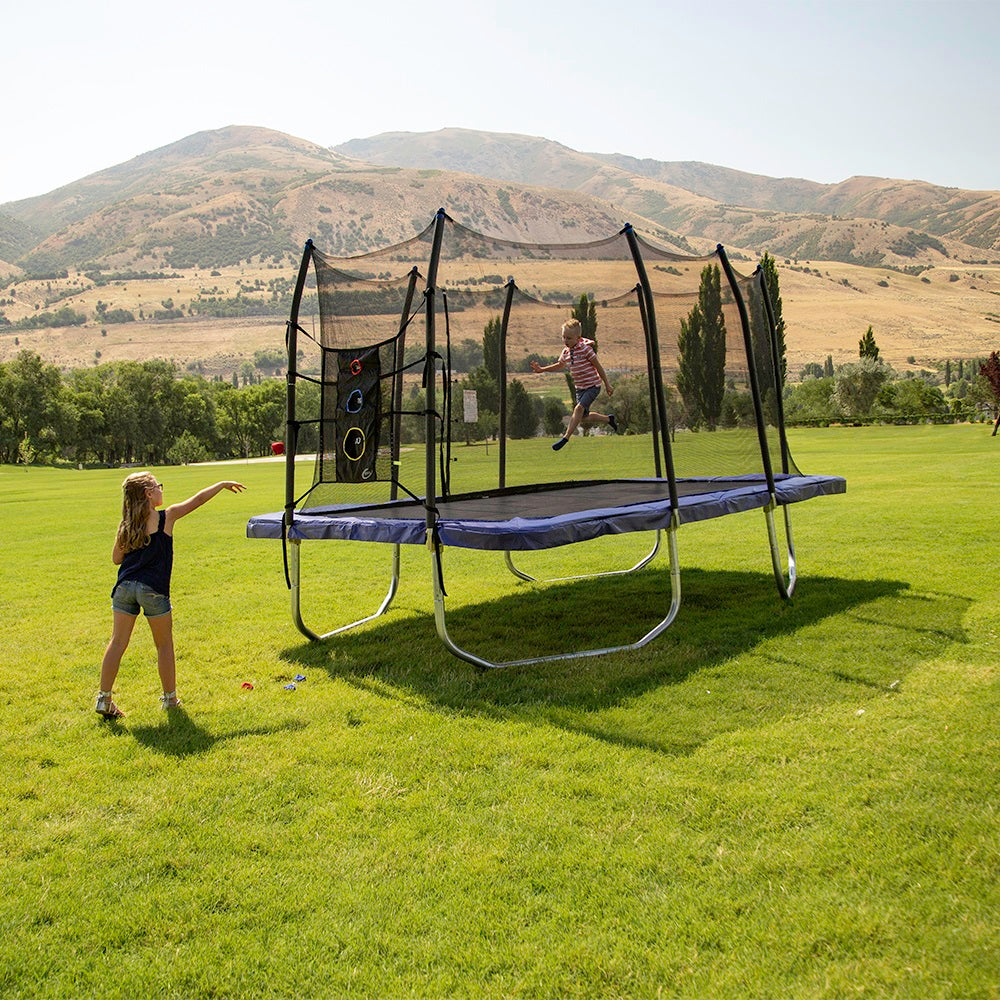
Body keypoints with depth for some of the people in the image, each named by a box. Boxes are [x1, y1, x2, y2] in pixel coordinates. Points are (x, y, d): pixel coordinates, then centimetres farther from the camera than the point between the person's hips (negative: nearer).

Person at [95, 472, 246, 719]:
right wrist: (223, 484, 17)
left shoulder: (125, 526, 8)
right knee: (164, 645, 10)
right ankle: (170, 698, 19)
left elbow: (116, 559, 14)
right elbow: (198, 499, 5)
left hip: (125, 586, 4)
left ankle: (104, 698, 8)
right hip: (153, 590, -4)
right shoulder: (166, 517, -4)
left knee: (118, 642, 8)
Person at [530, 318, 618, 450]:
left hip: (593, 385, -7)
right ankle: (608, 419, 36)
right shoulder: (566, 352, 1)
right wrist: (542, 369, 11)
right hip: (580, 388, 7)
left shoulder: (585, 348, -18)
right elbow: (560, 365, 22)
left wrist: (607, 385, -5)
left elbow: (598, 366, -10)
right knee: (583, 417, 10)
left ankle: (566, 438, -23)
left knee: (579, 408, -24)